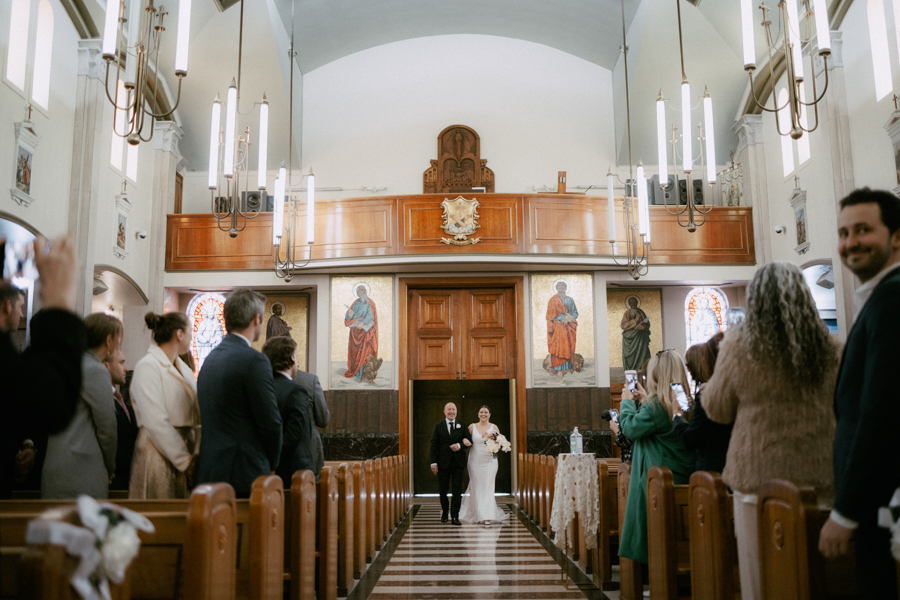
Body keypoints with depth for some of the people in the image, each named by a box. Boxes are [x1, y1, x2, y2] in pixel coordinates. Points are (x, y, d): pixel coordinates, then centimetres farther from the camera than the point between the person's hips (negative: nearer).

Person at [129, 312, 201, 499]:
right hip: (160, 456, -7)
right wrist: (184, 460, -14)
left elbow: (196, 415, 11)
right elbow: (156, 423, -17)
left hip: (186, 453, 7)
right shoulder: (147, 366, -10)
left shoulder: (184, 369, 15)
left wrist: (197, 454, -2)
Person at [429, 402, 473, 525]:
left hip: (458, 462, 1)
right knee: (443, 489, 8)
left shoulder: (462, 425, 7)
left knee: (457, 489, -1)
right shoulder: (438, 426, 4)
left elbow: (469, 441, 5)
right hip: (443, 462, 0)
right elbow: (434, 445, -1)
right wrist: (433, 462, -8)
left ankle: (455, 516, 4)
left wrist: (459, 445, -15)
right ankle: (445, 512, 27)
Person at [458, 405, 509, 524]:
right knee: (476, 487, 4)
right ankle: (477, 515, 18)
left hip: (489, 461, -1)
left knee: (488, 487, -6)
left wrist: (494, 437, -19)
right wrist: (465, 441, -14)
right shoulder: (472, 427, 6)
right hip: (475, 461, 1)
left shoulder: (494, 427, 5)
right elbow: (466, 439, 8)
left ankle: (487, 517, -5)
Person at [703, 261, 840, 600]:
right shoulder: (827, 344, 2)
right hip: (817, 470, 3)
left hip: (759, 470, -3)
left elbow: (717, 409, 2)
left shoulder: (740, 342, -7)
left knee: (761, 573, 6)